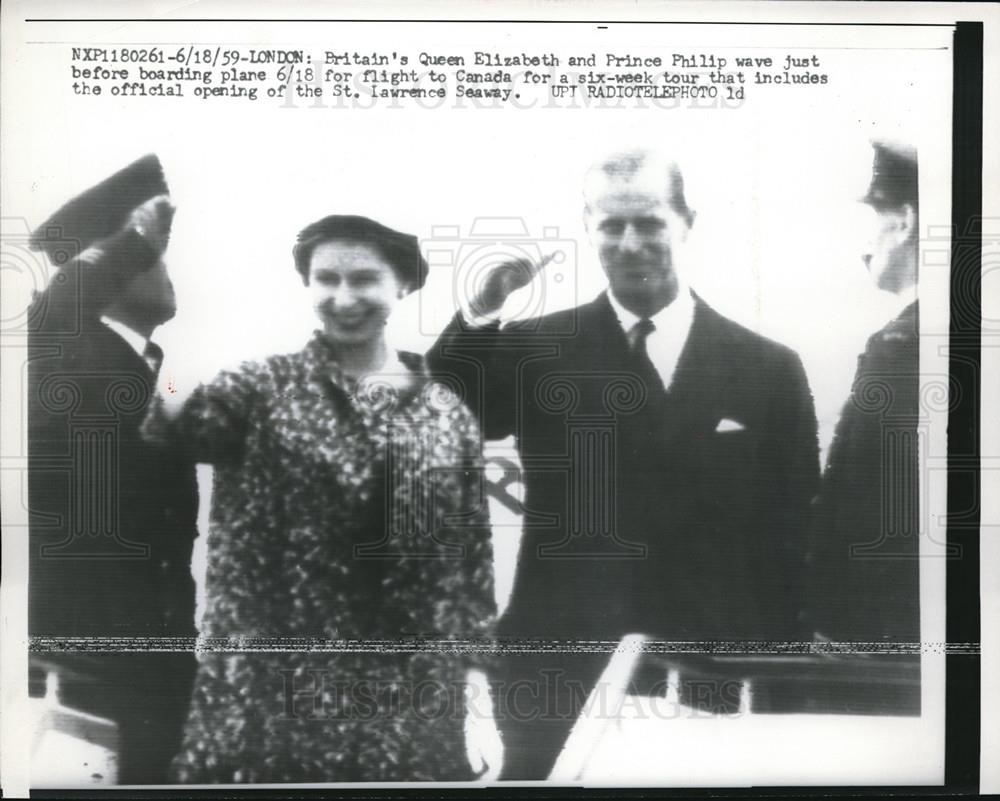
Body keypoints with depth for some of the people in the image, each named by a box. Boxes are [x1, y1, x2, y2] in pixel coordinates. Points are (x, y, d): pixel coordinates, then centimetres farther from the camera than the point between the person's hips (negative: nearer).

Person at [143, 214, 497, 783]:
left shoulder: (448, 413, 4)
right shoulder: (265, 389, -2)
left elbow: (472, 549, 8)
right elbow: (174, 418, -21)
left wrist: (467, 654, 5)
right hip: (275, 688, -2)